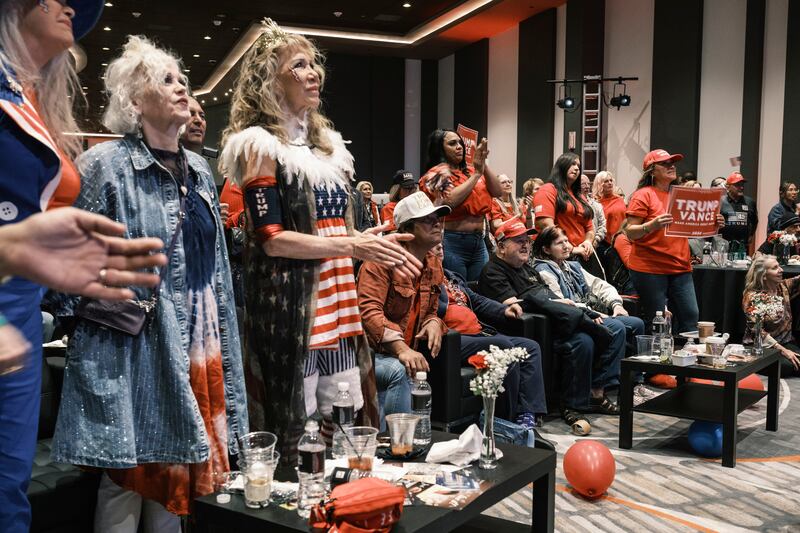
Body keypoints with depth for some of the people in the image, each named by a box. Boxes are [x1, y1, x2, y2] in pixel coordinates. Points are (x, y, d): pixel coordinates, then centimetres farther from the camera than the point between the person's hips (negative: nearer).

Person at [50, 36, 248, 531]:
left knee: (176, 475, 16)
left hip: (197, 350, 6)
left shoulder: (200, 171, 12)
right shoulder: (106, 164, -8)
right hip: (134, 355, -6)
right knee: (130, 474, 4)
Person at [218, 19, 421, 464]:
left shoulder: (327, 142, 17)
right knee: (293, 422, -1)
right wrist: (351, 246, -17)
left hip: (335, 298, 8)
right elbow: (271, 238, -15)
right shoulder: (260, 144, -7)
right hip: (287, 301, -7)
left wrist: (374, 246, 4)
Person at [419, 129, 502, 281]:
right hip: (451, 243, -6)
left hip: (479, 242, 6)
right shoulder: (437, 174, -4)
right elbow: (450, 200, -22)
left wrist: (483, 165, -8)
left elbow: (498, 192, 4)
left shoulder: (469, 171, 12)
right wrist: (476, 174, -13)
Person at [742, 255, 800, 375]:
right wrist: (782, 350, -24)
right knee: (788, 365, -28)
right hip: (760, 347, -5)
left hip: (785, 342, 5)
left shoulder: (783, 287, 5)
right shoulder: (752, 297, -11)